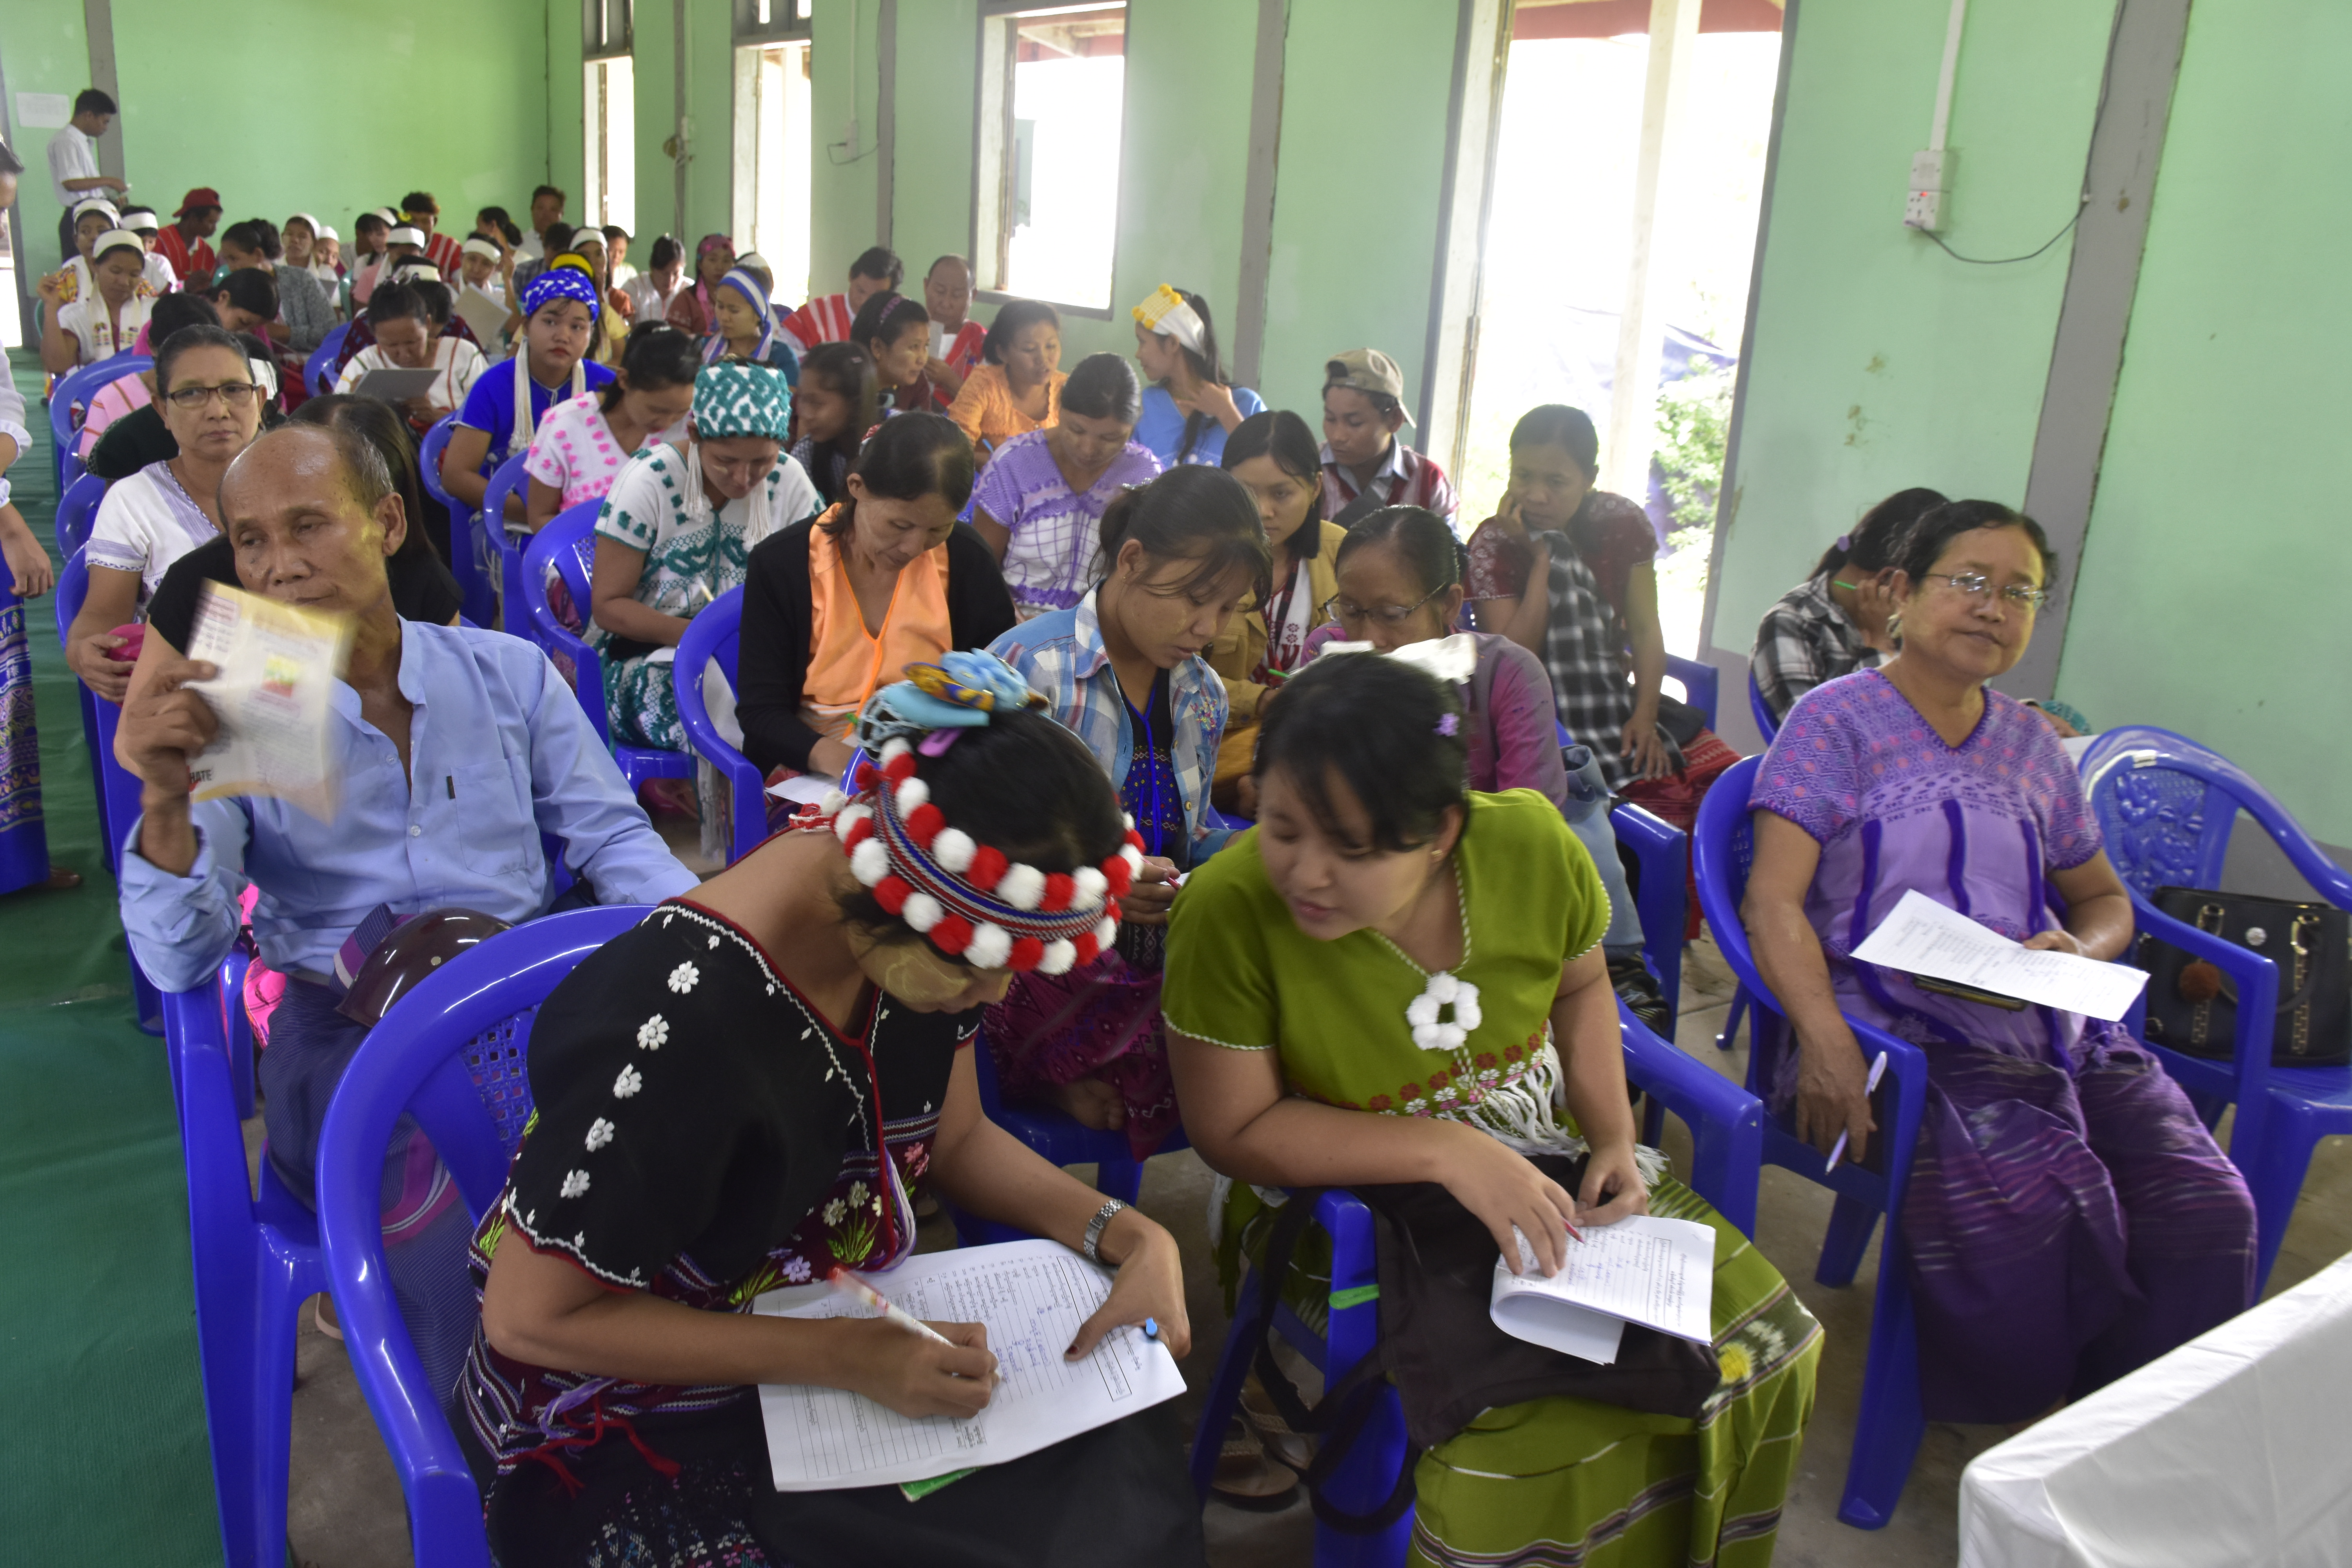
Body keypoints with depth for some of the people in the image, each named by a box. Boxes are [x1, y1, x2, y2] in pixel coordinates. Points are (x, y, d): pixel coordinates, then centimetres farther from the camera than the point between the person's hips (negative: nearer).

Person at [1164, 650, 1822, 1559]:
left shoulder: (1530, 844, -15)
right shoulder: (1228, 914, -27)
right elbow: (1234, 1131, -19)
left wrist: (1614, 1135, -6)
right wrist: (1447, 1150, -25)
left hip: (1544, 1165, 5)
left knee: (1756, 1332, -1)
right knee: (1522, 1431, -25)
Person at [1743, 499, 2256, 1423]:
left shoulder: (2032, 746, 20)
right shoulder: (1838, 719, 3)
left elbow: (2106, 901, 30)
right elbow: (1773, 903, -8)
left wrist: (2082, 950, 4)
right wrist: (1826, 1042, -23)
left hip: (2055, 1037, 6)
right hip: (1898, 1041, -6)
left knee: (2207, 1211, -16)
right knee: (2022, 1202, -31)